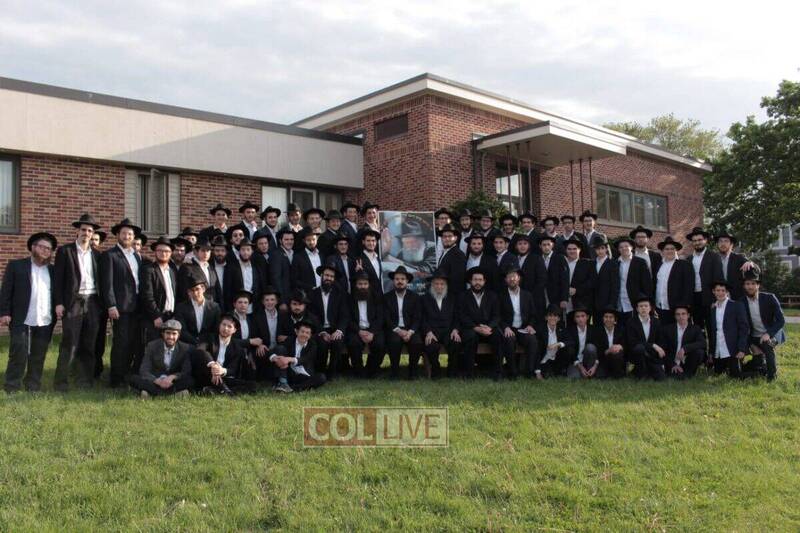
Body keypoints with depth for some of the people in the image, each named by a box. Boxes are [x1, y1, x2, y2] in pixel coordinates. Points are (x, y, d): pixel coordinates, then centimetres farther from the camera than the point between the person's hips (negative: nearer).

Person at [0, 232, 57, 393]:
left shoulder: (53, 270, 14)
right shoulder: (16, 265, 5)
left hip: (45, 321, 3)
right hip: (21, 320, -3)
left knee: (38, 357, 7)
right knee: (18, 355, -2)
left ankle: (33, 387, 16)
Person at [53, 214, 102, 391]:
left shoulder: (97, 254, 14)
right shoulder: (65, 251, 3)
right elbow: (58, 278, -2)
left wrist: (102, 304, 7)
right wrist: (58, 303, -9)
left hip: (93, 303, 4)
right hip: (73, 303, -4)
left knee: (88, 345, 7)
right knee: (69, 344, -5)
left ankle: (85, 380, 14)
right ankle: (61, 382, 3)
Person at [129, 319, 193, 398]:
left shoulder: (185, 348, -4)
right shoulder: (152, 346, -3)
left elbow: (187, 372, -8)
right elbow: (144, 371, -10)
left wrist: (172, 377, -29)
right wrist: (158, 381, -29)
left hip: (173, 382, -1)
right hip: (154, 381, 1)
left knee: (191, 380, -30)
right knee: (132, 378, -26)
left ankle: (153, 391, -32)